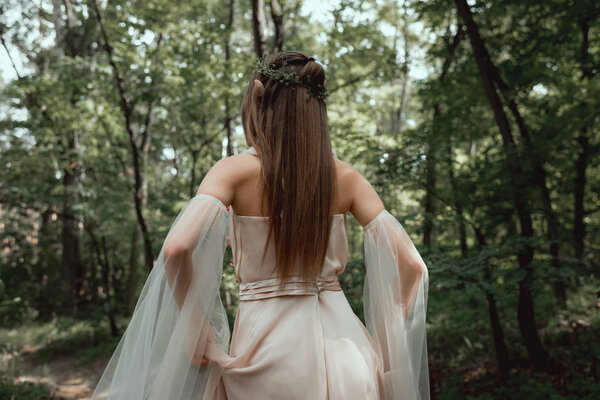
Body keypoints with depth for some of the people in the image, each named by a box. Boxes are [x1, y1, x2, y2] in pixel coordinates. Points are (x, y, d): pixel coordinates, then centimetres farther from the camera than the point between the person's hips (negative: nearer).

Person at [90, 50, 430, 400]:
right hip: (341, 352, 3)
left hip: (268, 346, -3)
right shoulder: (345, 177, 0)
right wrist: (384, 345, 3)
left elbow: (177, 249, -23)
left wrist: (197, 331, -11)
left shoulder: (236, 171, -8)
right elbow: (411, 264, -5)